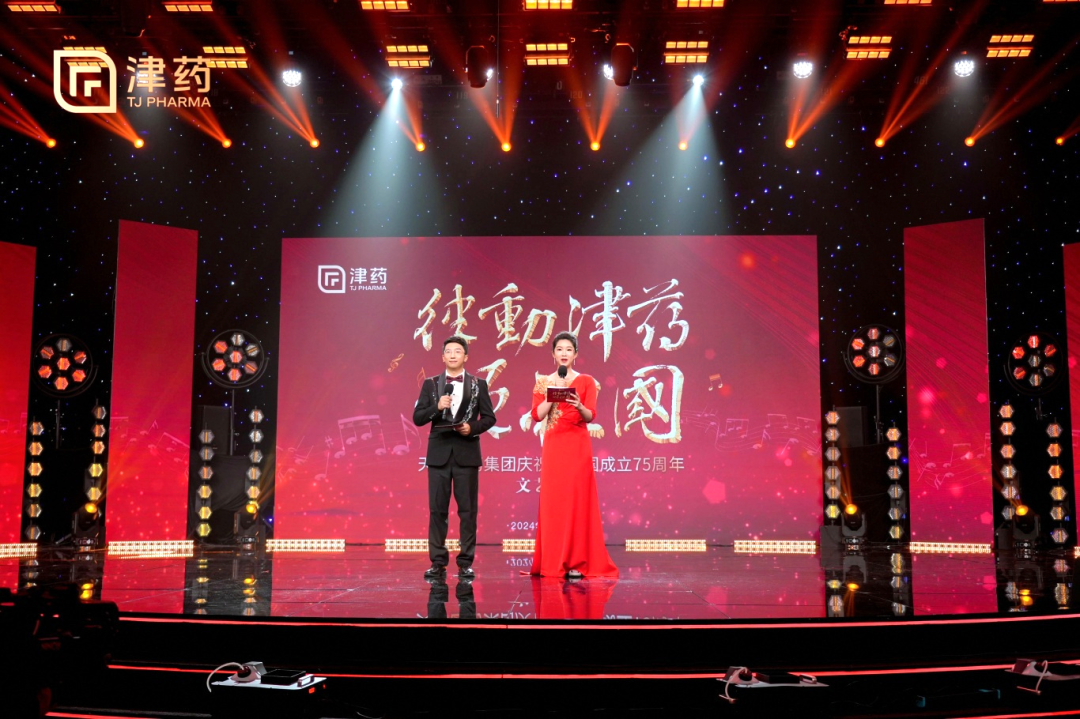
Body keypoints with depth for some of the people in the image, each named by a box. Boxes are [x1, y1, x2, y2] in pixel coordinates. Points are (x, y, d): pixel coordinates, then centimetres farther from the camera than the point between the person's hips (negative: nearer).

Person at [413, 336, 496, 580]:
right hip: (439, 453, 1)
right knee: (437, 510, 2)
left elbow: (489, 417, 5)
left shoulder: (478, 384, 5)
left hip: (467, 453, -1)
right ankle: (438, 562, 9)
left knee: (468, 510, 1)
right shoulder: (430, 384, 7)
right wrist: (437, 407, -14)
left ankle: (465, 563, 8)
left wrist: (473, 427, -14)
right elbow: (417, 418, 3)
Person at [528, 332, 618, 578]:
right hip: (553, 445, 1)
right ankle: (553, 562, 7)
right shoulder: (544, 382, 10)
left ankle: (577, 562, 1)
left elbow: (591, 416, -5)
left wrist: (579, 405, -25)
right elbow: (537, 415, -2)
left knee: (578, 500, -4)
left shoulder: (586, 381, 5)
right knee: (553, 500, 0)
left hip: (578, 446, -1)